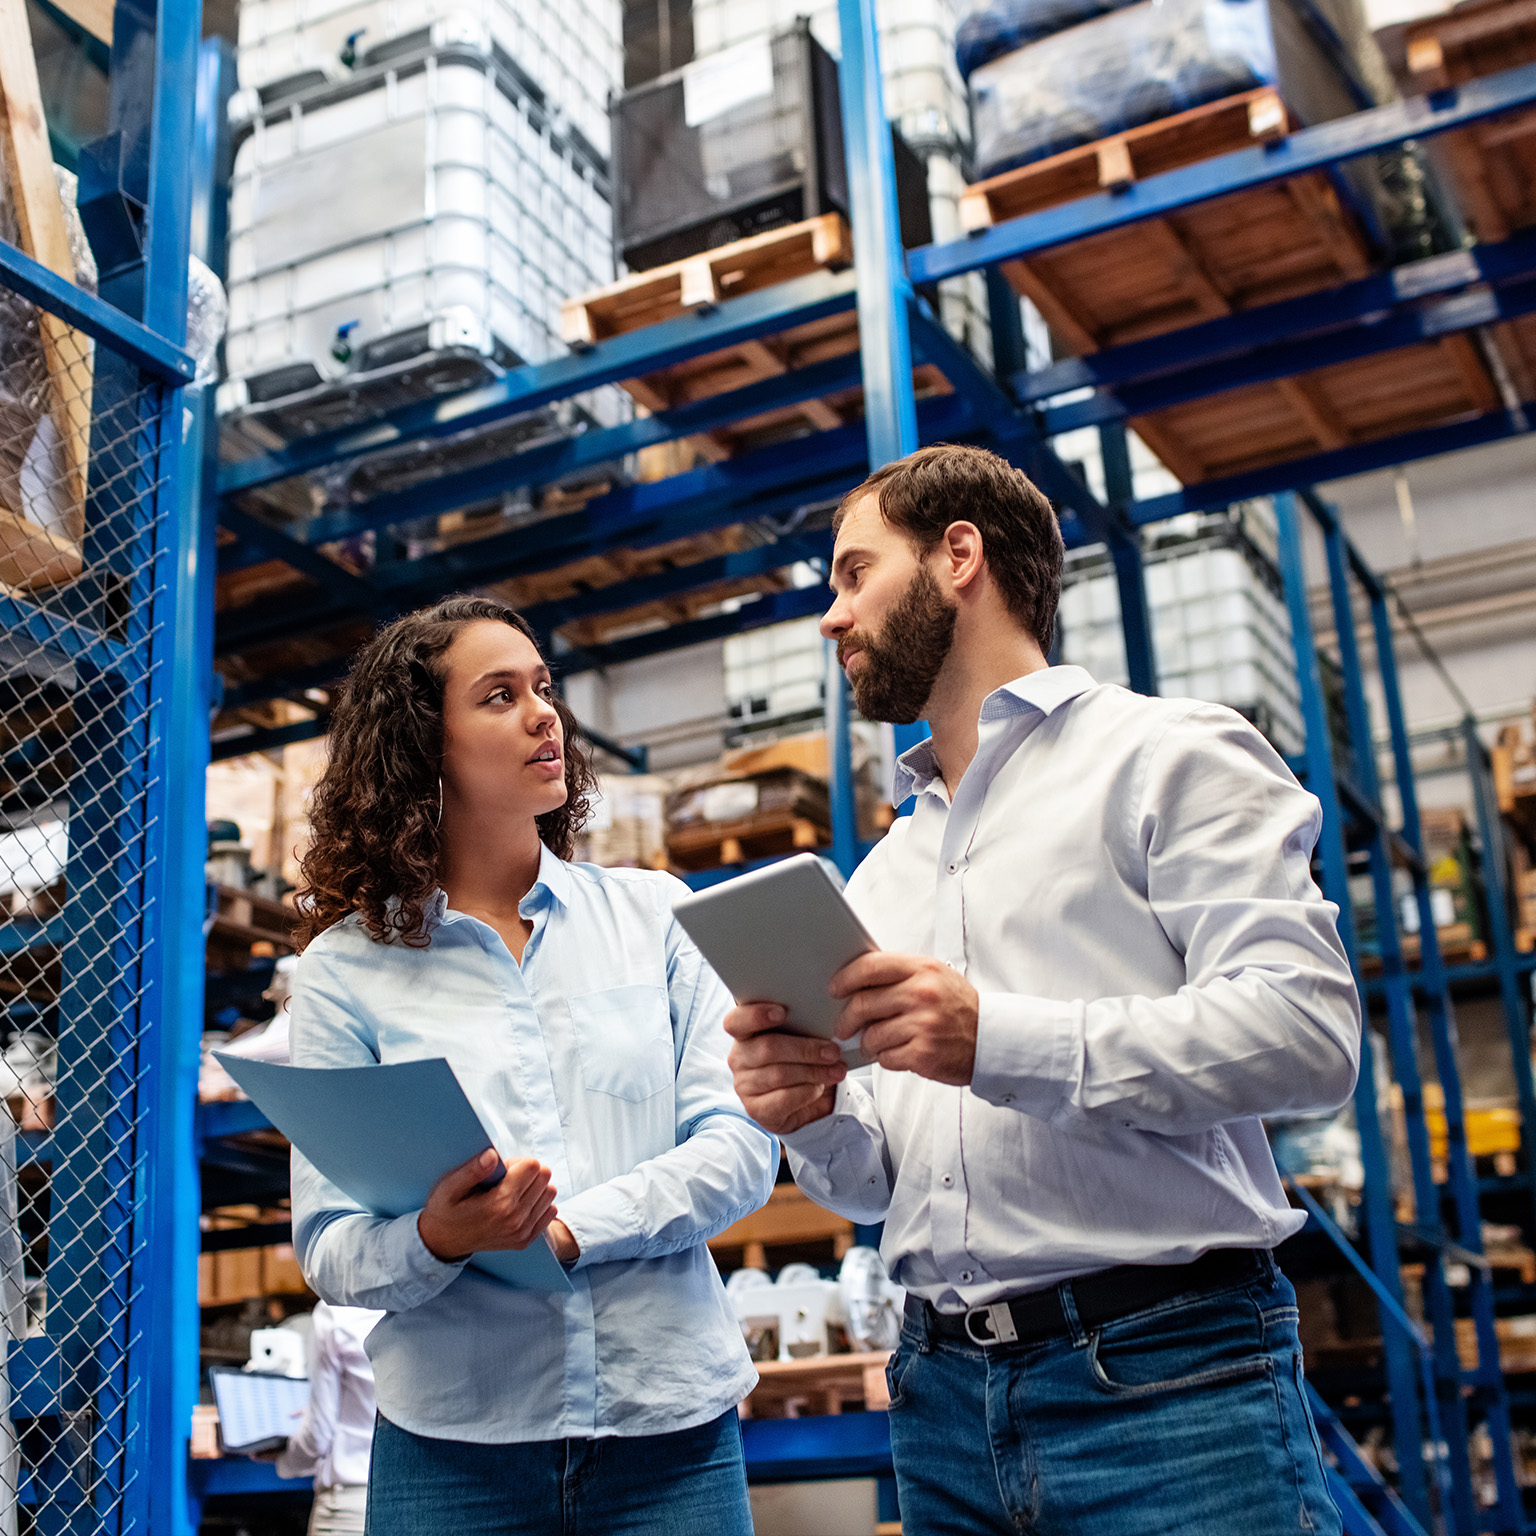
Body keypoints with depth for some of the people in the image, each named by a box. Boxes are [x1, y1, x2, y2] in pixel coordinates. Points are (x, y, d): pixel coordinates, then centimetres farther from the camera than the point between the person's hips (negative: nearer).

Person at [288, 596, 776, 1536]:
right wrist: (438, 1241, -22)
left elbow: (741, 1146, -3)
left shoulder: (652, 915, 5)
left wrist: (563, 1230, -16)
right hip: (454, 1447, -1)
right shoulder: (349, 966, 0)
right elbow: (328, 1249, -2)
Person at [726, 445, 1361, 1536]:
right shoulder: (877, 879, 18)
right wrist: (814, 1117, -4)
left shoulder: (1169, 752, -1)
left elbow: (1308, 1028, -15)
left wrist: (1001, 1042, -23)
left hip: (1166, 1381, -6)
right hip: (944, 1398, 6)